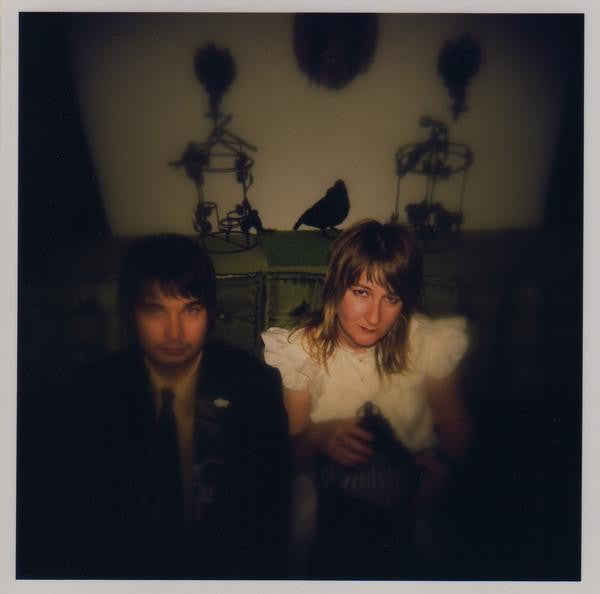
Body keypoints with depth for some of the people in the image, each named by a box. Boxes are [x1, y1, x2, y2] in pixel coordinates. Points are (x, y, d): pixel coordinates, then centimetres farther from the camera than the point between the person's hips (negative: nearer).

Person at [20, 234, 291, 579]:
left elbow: (272, 501, -2)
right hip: (126, 562, 1)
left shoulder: (254, 385, -5)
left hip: (228, 559, 0)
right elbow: (60, 518, 2)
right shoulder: (91, 397, -2)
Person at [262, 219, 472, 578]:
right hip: (328, 504, 0)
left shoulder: (432, 344, -9)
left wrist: (442, 467, -19)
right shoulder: (300, 350, -9)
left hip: (408, 505, 1)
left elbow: (456, 430, 2)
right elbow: (287, 452, -4)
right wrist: (319, 438, -26)